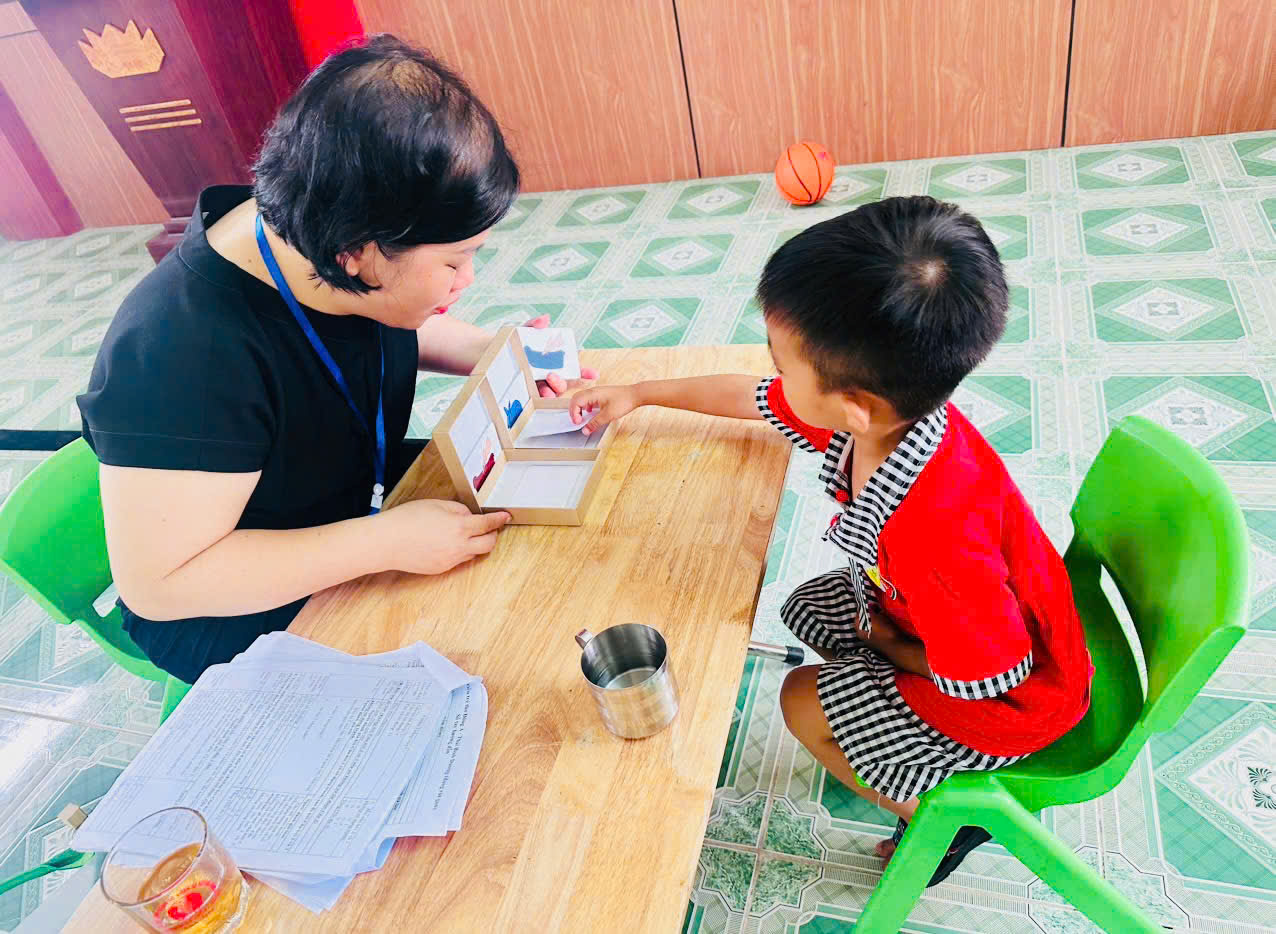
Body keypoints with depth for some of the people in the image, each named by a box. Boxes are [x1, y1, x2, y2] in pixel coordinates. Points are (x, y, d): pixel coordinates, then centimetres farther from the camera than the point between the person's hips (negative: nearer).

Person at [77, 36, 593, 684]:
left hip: (361, 495, 7)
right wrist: (387, 542, -34)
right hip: (241, 615, -7)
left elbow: (407, 329, 10)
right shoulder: (179, 354, -36)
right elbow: (157, 582, -31)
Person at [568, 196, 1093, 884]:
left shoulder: (936, 532, -45)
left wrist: (885, 643, -11)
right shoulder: (887, 405, -20)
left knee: (805, 702, 0)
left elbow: (999, 675, -29)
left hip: (1013, 696, -7)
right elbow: (753, 397, -3)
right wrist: (639, 394, 7)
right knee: (807, 611, 16)